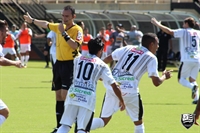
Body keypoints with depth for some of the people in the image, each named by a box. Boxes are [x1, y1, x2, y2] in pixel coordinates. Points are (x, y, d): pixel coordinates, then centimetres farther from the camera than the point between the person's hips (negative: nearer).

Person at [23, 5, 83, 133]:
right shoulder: (60, 27, 10)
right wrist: (32, 20, 38)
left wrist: (64, 33, -28)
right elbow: (46, 24, 28)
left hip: (70, 65, -8)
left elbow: (75, 45, -26)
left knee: (65, 95, -15)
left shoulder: (77, 30, -11)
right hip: (59, 63, 8)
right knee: (58, 96, 11)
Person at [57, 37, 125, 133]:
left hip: (73, 94, 2)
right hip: (88, 97, -2)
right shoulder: (102, 65, 11)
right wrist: (121, 101, 22)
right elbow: (114, 86, 9)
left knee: (65, 125, 3)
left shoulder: (78, 59, 20)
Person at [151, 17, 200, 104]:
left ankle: (193, 87, -25)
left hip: (187, 60, -5)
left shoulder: (183, 32, -2)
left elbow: (169, 31, -9)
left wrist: (157, 24, -1)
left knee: (181, 79, 5)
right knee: (192, 79, 16)